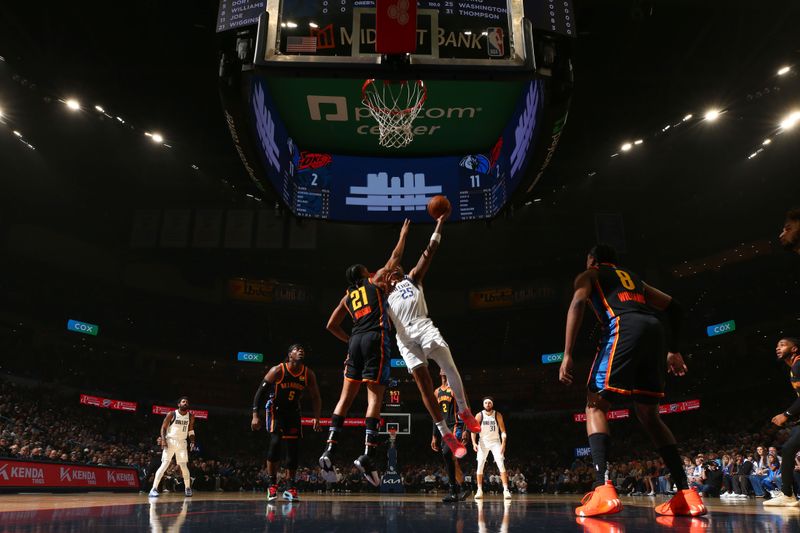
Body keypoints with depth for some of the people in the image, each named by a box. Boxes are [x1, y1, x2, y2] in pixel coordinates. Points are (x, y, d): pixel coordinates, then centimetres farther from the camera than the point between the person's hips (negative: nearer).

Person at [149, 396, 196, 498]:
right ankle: (154, 489, -12)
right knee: (164, 464, -13)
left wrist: (192, 441, 1)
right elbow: (163, 428, -4)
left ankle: (188, 488, 15)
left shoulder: (190, 416, 4)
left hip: (182, 442, 3)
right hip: (170, 441, -3)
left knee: (184, 466, 2)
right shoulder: (171, 414, -7)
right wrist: (163, 440, -17)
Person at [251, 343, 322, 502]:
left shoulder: (308, 374, -9)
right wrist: (255, 415, -22)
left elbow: (315, 397, -1)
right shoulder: (277, 370, -19)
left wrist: (316, 418, -14)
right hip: (275, 410, -4)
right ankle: (271, 484, -10)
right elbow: (260, 392, -16)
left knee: (294, 447, -2)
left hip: (293, 412, 4)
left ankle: (290, 488, 9)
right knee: (275, 442, -22)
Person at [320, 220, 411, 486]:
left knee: (346, 396, 7)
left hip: (356, 341, 5)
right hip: (376, 338, -5)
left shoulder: (348, 296, 24)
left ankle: (330, 449, -2)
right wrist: (404, 233, 33)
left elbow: (331, 325, 21)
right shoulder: (376, 280, 13)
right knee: (375, 397, -8)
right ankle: (368, 455, -17)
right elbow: (395, 257, 19)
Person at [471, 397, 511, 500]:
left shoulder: (498, 415, -7)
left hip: (495, 442, -1)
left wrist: (503, 444, -17)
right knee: (480, 466, -1)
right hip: (483, 442, 1)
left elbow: (503, 431, -6)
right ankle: (479, 490, 8)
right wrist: (474, 443, -19)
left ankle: (506, 490, -10)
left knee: (501, 465, -12)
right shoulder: (479, 415, -7)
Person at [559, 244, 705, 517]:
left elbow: (578, 304, -2)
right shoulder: (633, 278, 37)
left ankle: (603, 490, -18)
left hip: (623, 329, -6)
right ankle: (687, 494, 11)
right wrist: (674, 351, 31)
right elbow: (674, 307, 31)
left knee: (595, 406, 0)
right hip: (654, 330, 6)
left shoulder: (588, 275, 20)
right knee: (648, 414, 17)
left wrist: (567, 355, -9)